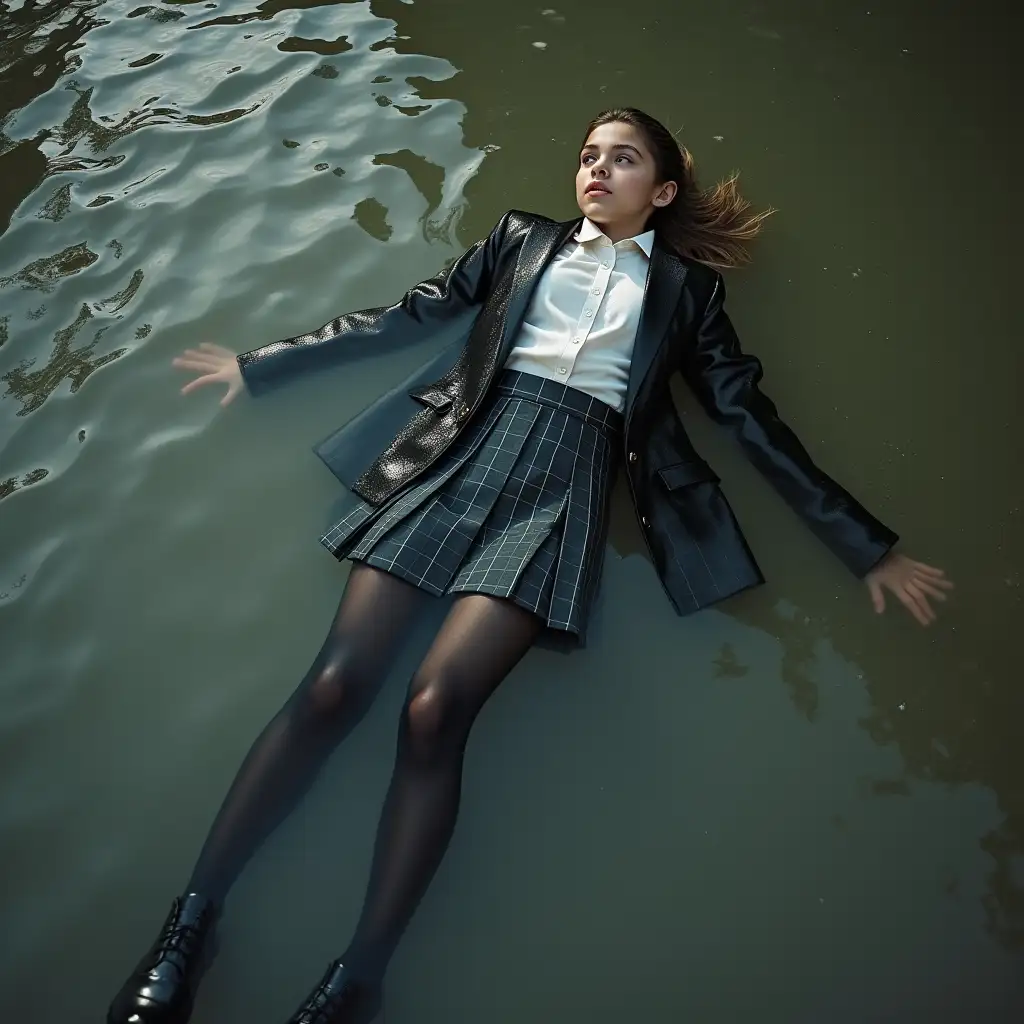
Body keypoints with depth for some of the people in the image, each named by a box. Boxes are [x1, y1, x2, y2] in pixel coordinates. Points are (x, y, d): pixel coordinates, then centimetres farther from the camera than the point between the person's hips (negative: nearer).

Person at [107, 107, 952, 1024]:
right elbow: (407, 316, 23)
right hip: (465, 444, 2)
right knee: (334, 686, -14)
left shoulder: (687, 286, 19)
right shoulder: (524, 239, 24)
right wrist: (262, 363, 23)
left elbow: (753, 418, 16)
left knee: (436, 709, -22)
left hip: (569, 472, -2)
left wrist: (868, 546, 12)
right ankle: (190, 924, -5)